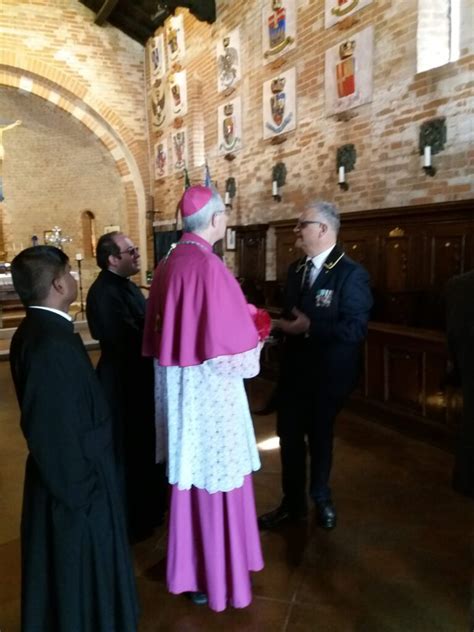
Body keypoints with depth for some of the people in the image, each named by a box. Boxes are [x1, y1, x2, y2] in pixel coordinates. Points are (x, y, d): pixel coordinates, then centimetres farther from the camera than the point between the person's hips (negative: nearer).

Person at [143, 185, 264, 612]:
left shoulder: (167, 264, 4)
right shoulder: (208, 265, -20)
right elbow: (230, 340, -21)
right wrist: (254, 347, -1)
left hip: (177, 384, 8)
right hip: (209, 388, -8)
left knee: (189, 476, 20)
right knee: (216, 480, 7)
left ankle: (189, 568, 37)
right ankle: (218, 579, 25)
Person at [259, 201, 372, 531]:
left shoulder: (352, 273, -16)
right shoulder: (296, 269, 7)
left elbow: (355, 329, -23)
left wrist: (310, 327, -26)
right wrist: (285, 325, -5)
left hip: (326, 375, -5)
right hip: (293, 371, 6)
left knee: (320, 438, 15)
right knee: (290, 438, 12)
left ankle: (321, 497, 41)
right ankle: (293, 503, 32)